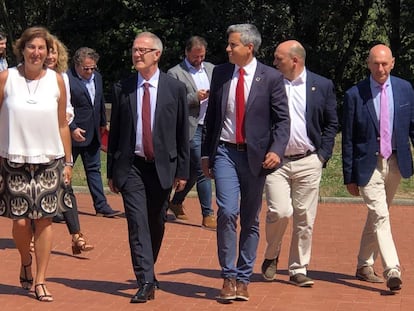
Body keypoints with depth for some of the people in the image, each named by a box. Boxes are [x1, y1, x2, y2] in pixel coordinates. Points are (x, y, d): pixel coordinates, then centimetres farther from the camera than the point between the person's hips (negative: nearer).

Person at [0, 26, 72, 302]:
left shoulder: (56, 80, 4)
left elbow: (62, 125, 10)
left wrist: (68, 162, 10)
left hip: (49, 160, 1)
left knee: (44, 219, -2)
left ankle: (40, 280, 8)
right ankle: (26, 262, 27)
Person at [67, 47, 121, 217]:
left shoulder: (97, 77, 10)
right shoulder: (66, 79, -14)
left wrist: (103, 123, 25)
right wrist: (72, 128, -21)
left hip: (93, 134, 7)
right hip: (73, 134, -7)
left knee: (94, 170, 11)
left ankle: (101, 206, 14)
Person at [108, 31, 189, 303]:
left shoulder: (175, 88, 1)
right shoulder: (122, 88, 4)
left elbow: (183, 133, 3)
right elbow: (115, 131, 8)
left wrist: (182, 171, 0)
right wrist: (111, 171, 6)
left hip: (162, 166, 0)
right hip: (131, 166, 0)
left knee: (156, 225, 11)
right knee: (138, 224, -9)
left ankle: (148, 272, 31)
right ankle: (146, 282, -11)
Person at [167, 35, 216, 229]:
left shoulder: (211, 69, 15)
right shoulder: (175, 74, -4)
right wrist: (194, 98, -19)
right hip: (192, 128, -6)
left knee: (195, 170, 14)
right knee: (202, 171, -8)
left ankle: (176, 202, 33)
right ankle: (207, 216, -3)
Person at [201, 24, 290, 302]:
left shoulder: (271, 78, -3)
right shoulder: (220, 74, 6)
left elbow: (282, 119, -2)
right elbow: (211, 116, 14)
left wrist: (276, 150, -17)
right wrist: (206, 154, 12)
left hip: (255, 155, -1)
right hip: (225, 152, 1)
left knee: (250, 220, 6)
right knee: (227, 212, -14)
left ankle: (243, 278, 16)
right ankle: (228, 276, -5)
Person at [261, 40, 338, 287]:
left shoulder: (322, 86, 4)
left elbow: (331, 124, 9)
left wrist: (323, 155, 2)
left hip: (308, 163, 1)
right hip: (276, 161, -1)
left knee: (305, 218, 3)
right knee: (280, 212, -11)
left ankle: (298, 269, 14)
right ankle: (271, 256, 15)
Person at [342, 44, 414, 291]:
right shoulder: (355, 95, -7)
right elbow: (348, 139, -3)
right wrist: (349, 176, -4)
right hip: (368, 166, -4)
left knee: (377, 216, 15)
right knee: (380, 216, -14)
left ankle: (365, 266, 29)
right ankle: (392, 271, -20)